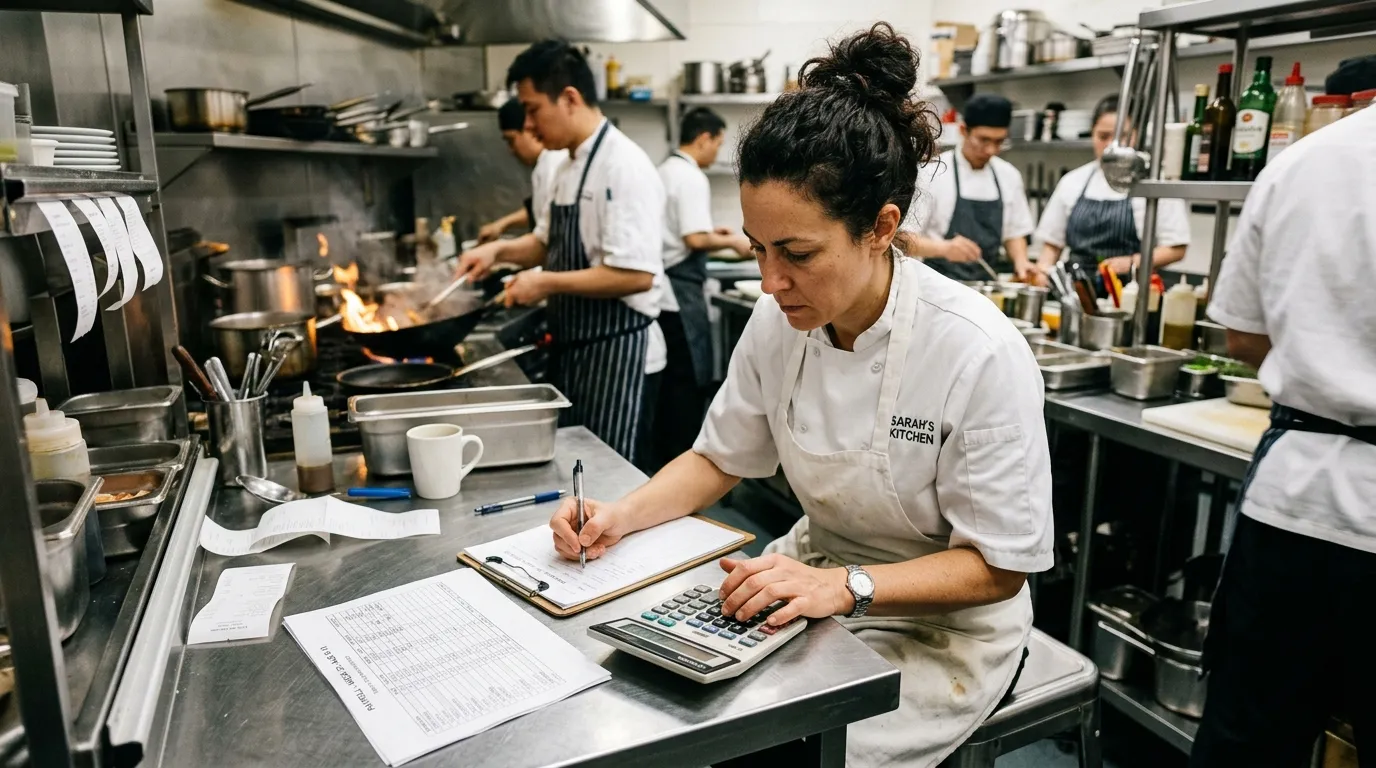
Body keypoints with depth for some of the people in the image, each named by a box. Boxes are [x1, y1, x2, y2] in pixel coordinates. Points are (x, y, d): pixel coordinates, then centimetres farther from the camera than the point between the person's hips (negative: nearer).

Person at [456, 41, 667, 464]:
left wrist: (548, 283, -19)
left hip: (614, 349, -9)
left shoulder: (623, 166, -18)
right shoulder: (571, 165, 11)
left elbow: (636, 274, -26)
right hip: (573, 344, 9)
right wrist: (500, 250, 5)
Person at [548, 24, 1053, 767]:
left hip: (938, 624, -4)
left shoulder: (980, 355, -27)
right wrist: (622, 515, -13)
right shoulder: (777, 322, -11)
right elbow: (720, 458, 4)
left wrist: (845, 588, -30)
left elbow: (999, 566, -18)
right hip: (815, 573, 5)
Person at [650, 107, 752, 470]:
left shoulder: (666, 170, 15)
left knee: (672, 379, 15)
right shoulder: (691, 177, -14)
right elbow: (695, 239, -21)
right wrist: (732, 241, -6)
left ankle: (662, 461, 23)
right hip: (681, 293, -10)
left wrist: (712, 233, 20)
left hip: (663, 290, 10)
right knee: (690, 381, -2)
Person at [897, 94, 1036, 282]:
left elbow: (1014, 232, 19)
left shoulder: (1009, 175, 9)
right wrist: (945, 248, -27)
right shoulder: (933, 173, -6)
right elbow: (904, 239, -10)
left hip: (988, 284, 4)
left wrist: (1020, 261, -1)